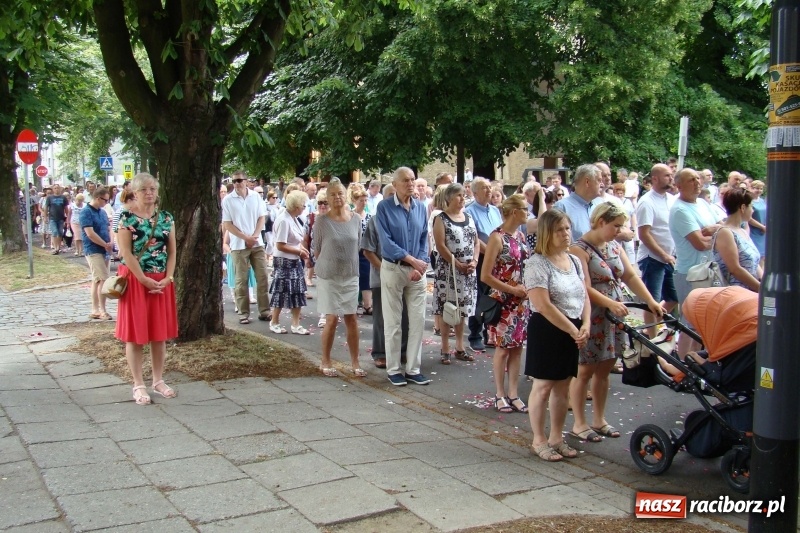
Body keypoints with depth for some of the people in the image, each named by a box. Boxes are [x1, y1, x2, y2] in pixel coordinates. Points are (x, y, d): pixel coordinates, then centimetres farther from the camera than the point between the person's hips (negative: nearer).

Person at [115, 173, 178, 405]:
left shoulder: (166, 217, 7)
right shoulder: (126, 217, -6)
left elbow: (172, 250, 7)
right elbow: (126, 252, -11)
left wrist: (168, 277, -6)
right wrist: (145, 280, -16)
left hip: (162, 282, 4)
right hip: (135, 280, -4)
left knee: (160, 333, 9)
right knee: (135, 333, 2)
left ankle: (158, 381, 21)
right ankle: (138, 385, 9)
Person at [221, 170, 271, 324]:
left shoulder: (256, 196, 4)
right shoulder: (228, 200, -4)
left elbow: (262, 217, 6)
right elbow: (227, 224, -5)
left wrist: (255, 236, -8)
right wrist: (245, 237, -11)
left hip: (257, 243, 2)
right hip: (239, 245, -2)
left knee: (262, 277, 3)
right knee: (241, 280, 2)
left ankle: (264, 310, 10)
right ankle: (243, 313, 8)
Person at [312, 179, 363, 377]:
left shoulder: (356, 219, -1)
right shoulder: (322, 221, -9)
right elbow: (316, 249, 0)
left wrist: (349, 263, 9)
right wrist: (328, 265, 4)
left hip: (351, 276, 3)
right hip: (328, 276, -3)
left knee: (351, 318, 5)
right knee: (332, 319, 0)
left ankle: (355, 362, 15)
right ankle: (326, 362, 15)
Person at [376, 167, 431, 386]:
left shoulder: (421, 207, 6)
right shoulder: (384, 207, -7)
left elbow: (424, 239, 7)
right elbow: (386, 241, -13)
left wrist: (420, 266, -8)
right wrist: (412, 259, -17)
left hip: (417, 271, 4)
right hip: (393, 269, -4)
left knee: (418, 320, 4)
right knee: (393, 323, 3)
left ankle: (413, 368, 14)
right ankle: (393, 369, 13)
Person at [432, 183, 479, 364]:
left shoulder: (469, 217, 13)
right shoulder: (441, 219, -5)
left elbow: (476, 242, 13)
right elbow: (440, 245, -13)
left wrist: (474, 261, -4)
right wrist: (457, 264, -15)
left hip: (468, 271, 5)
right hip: (448, 269, -5)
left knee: (462, 309, 9)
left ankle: (460, 348, 18)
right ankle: (445, 349, 4)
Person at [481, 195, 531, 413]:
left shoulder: (520, 235, 7)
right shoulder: (497, 238, -14)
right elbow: (485, 276, -16)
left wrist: (525, 288, 3)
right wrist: (511, 289, -14)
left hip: (521, 301, 7)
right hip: (503, 301, -6)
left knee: (517, 347, 9)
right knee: (503, 348, 2)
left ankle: (513, 394, 16)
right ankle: (500, 395, 15)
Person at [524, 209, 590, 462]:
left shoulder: (574, 261, 10)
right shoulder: (537, 263, -14)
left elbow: (584, 296, 13)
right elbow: (544, 306, -20)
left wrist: (585, 326, -4)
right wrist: (573, 330, -16)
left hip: (572, 332, 7)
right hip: (546, 331, -7)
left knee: (562, 387, 13)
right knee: (543, 386, 1)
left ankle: (556, 438, 24)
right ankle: (539, 441, 13)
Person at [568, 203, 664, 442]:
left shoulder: (615, 246, 11)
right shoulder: (580, 249, -14)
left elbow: (631, 276, 7)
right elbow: (585, 289, -21)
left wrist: (651, 302, -3)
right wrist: (611, 303, -32)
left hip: (613, 317, 8)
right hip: (590, 319, -8)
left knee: (604, 370, 14)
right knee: (584, 371, 2)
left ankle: (599, 420, 25)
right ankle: (579, 424, 12)